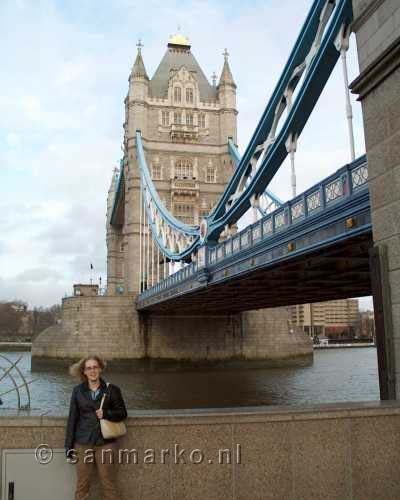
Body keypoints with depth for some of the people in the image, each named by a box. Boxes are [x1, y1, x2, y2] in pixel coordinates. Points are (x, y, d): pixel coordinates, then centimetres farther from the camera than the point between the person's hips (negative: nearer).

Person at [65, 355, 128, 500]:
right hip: (82, 443, 1)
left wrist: (106, 413, -15)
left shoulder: (112, 389, 0)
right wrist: (69, 447, 4)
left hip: (105, 443, -1)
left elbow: (122, 413, 4)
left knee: (108, 483, 2)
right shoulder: (78, 391, 4)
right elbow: (72, 419, 5)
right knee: (82, 484, 7)